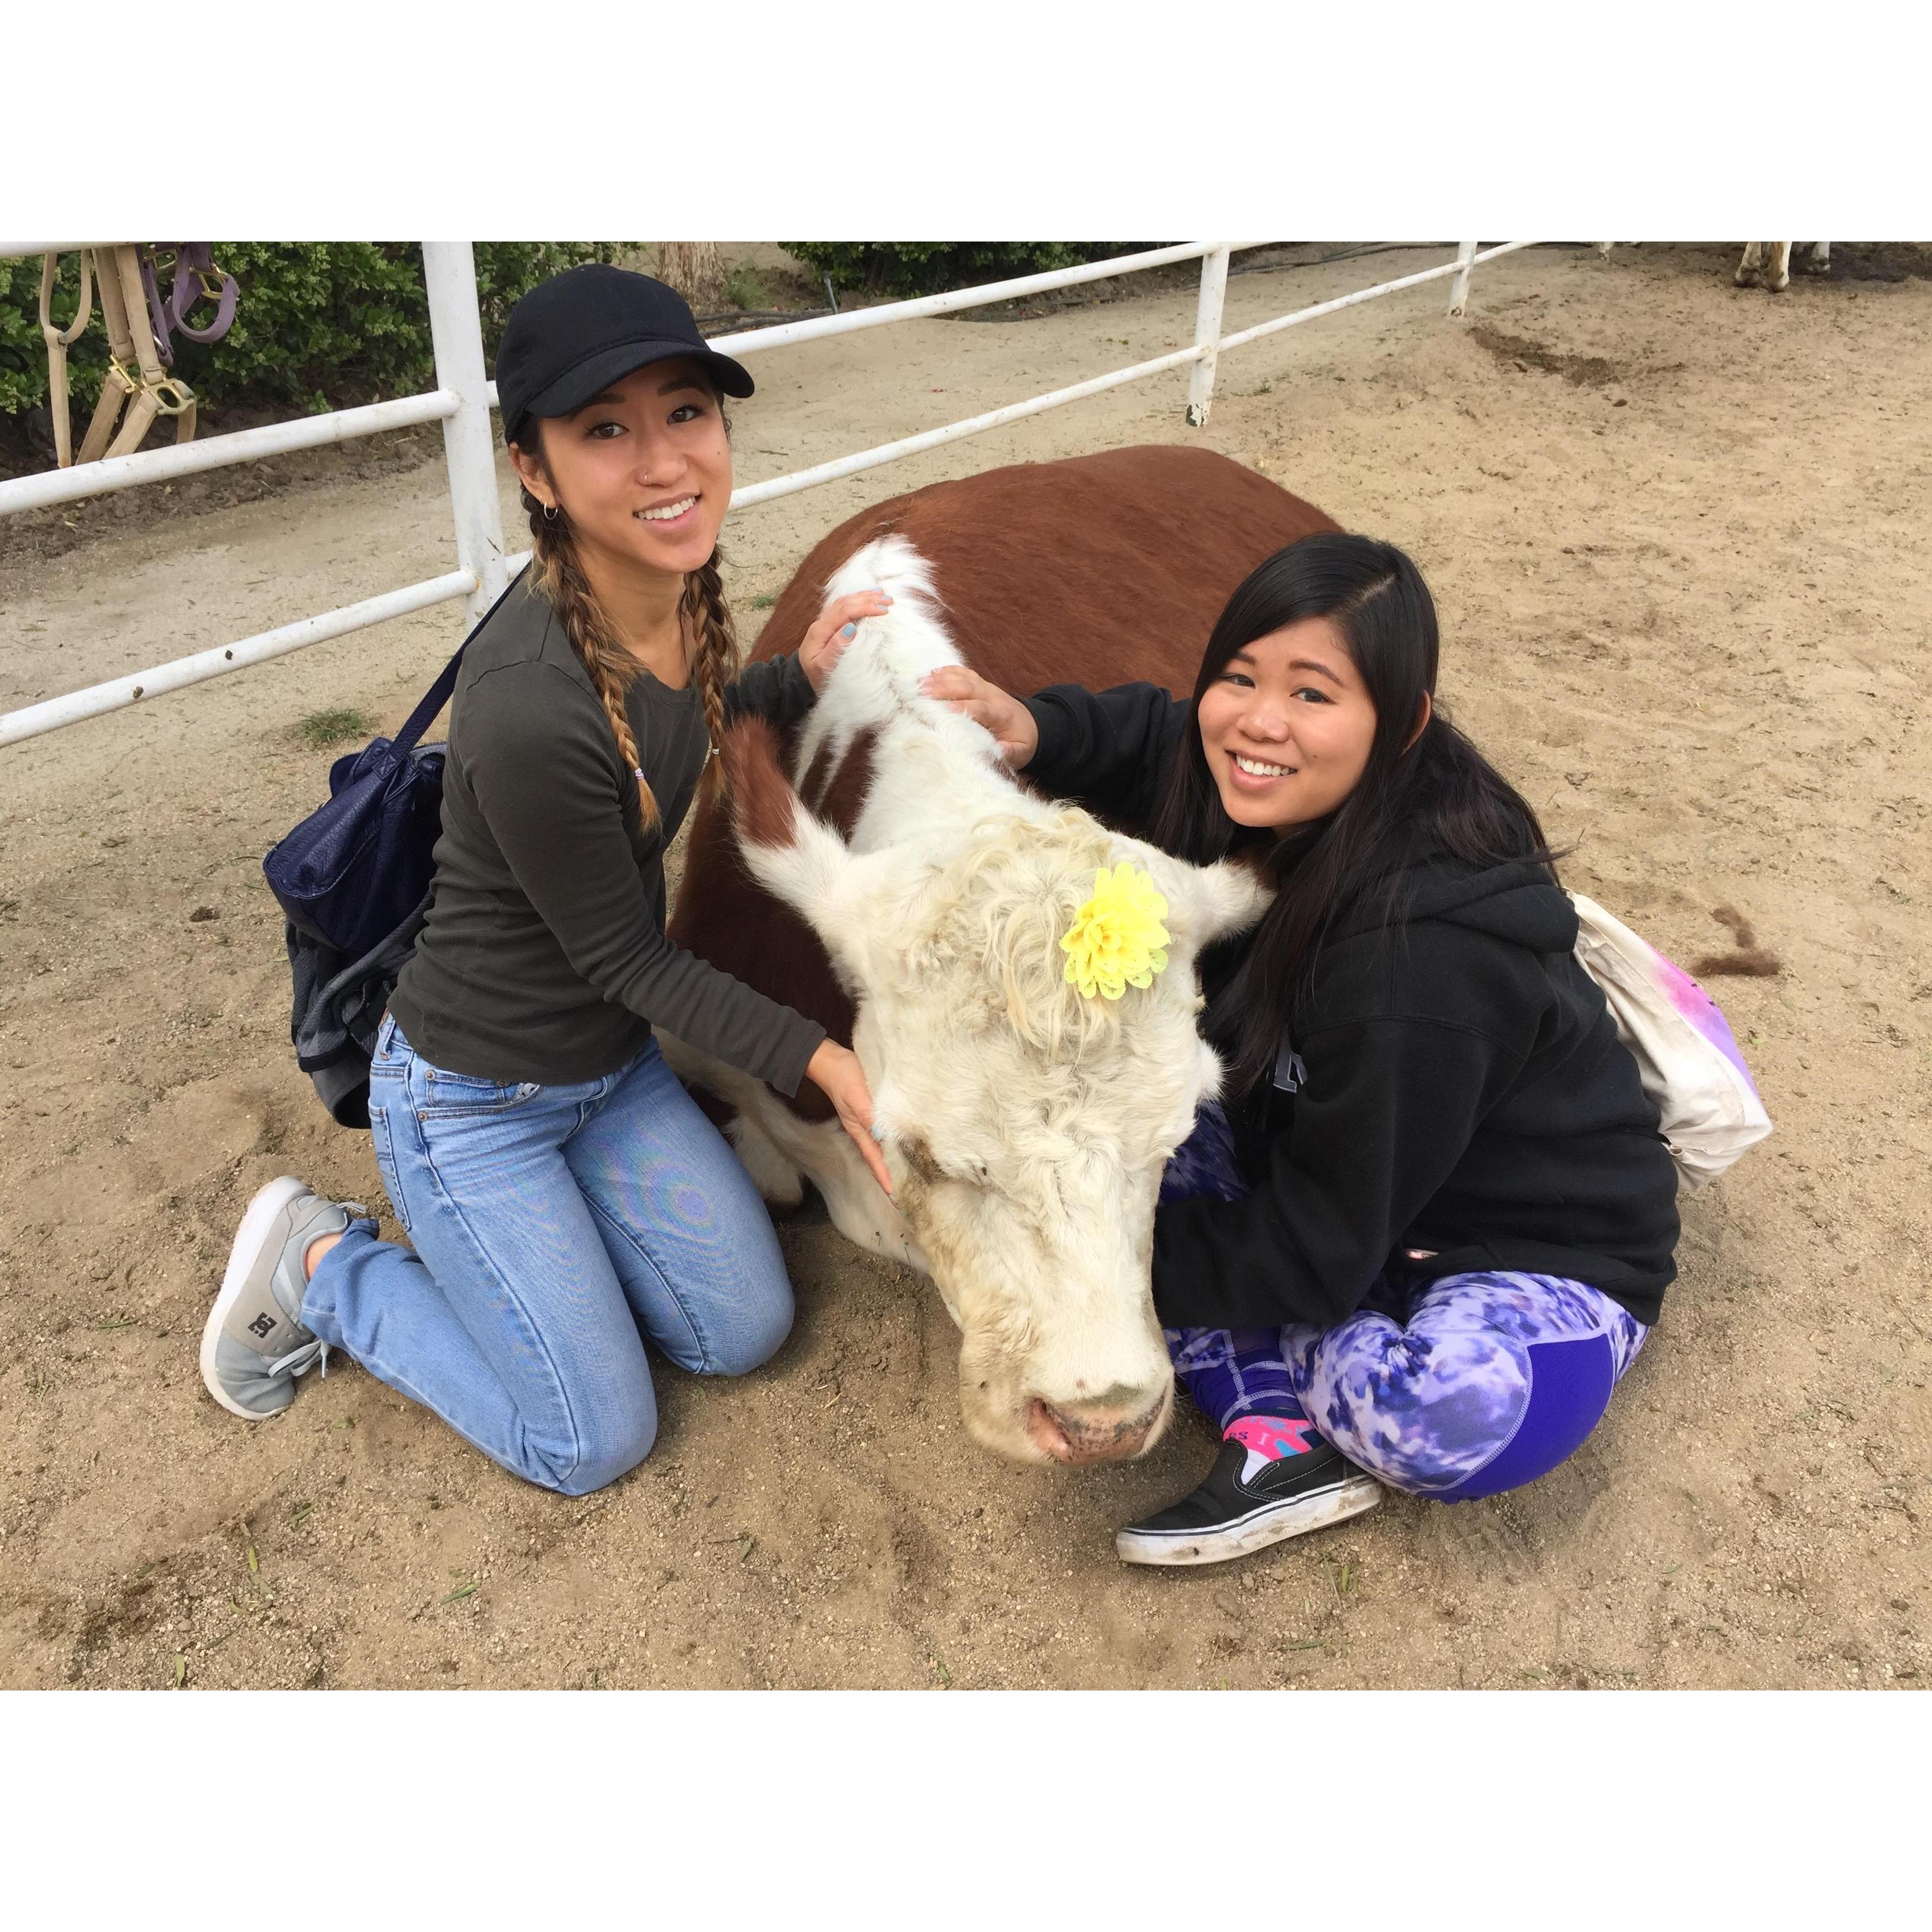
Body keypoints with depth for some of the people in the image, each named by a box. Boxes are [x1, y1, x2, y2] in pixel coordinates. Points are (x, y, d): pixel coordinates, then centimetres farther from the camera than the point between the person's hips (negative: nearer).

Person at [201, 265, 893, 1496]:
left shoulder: (679, 586, -11)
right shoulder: (528, 705, -35)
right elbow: (624, 957, -21)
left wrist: (801, 680, -3)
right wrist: (816, 1057, -19)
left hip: (611, 1061, 8)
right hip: (471, 1099, -7)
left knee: (745, 1334, 12)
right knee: (595, 1444, 5)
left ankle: (524, 1222, 28)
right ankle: (320, 1266, 20)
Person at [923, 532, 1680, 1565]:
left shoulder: (1422, 962, -35)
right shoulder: (1271, 817, -13)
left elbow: (1317, 1255, -26)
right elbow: (1156, 737, 11)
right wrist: (1034, 730, -9)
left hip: (1544, 1259, -7)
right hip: (1351, 1185, 8)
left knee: (1448, 1409, -41)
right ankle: (1283, 1439, -15)